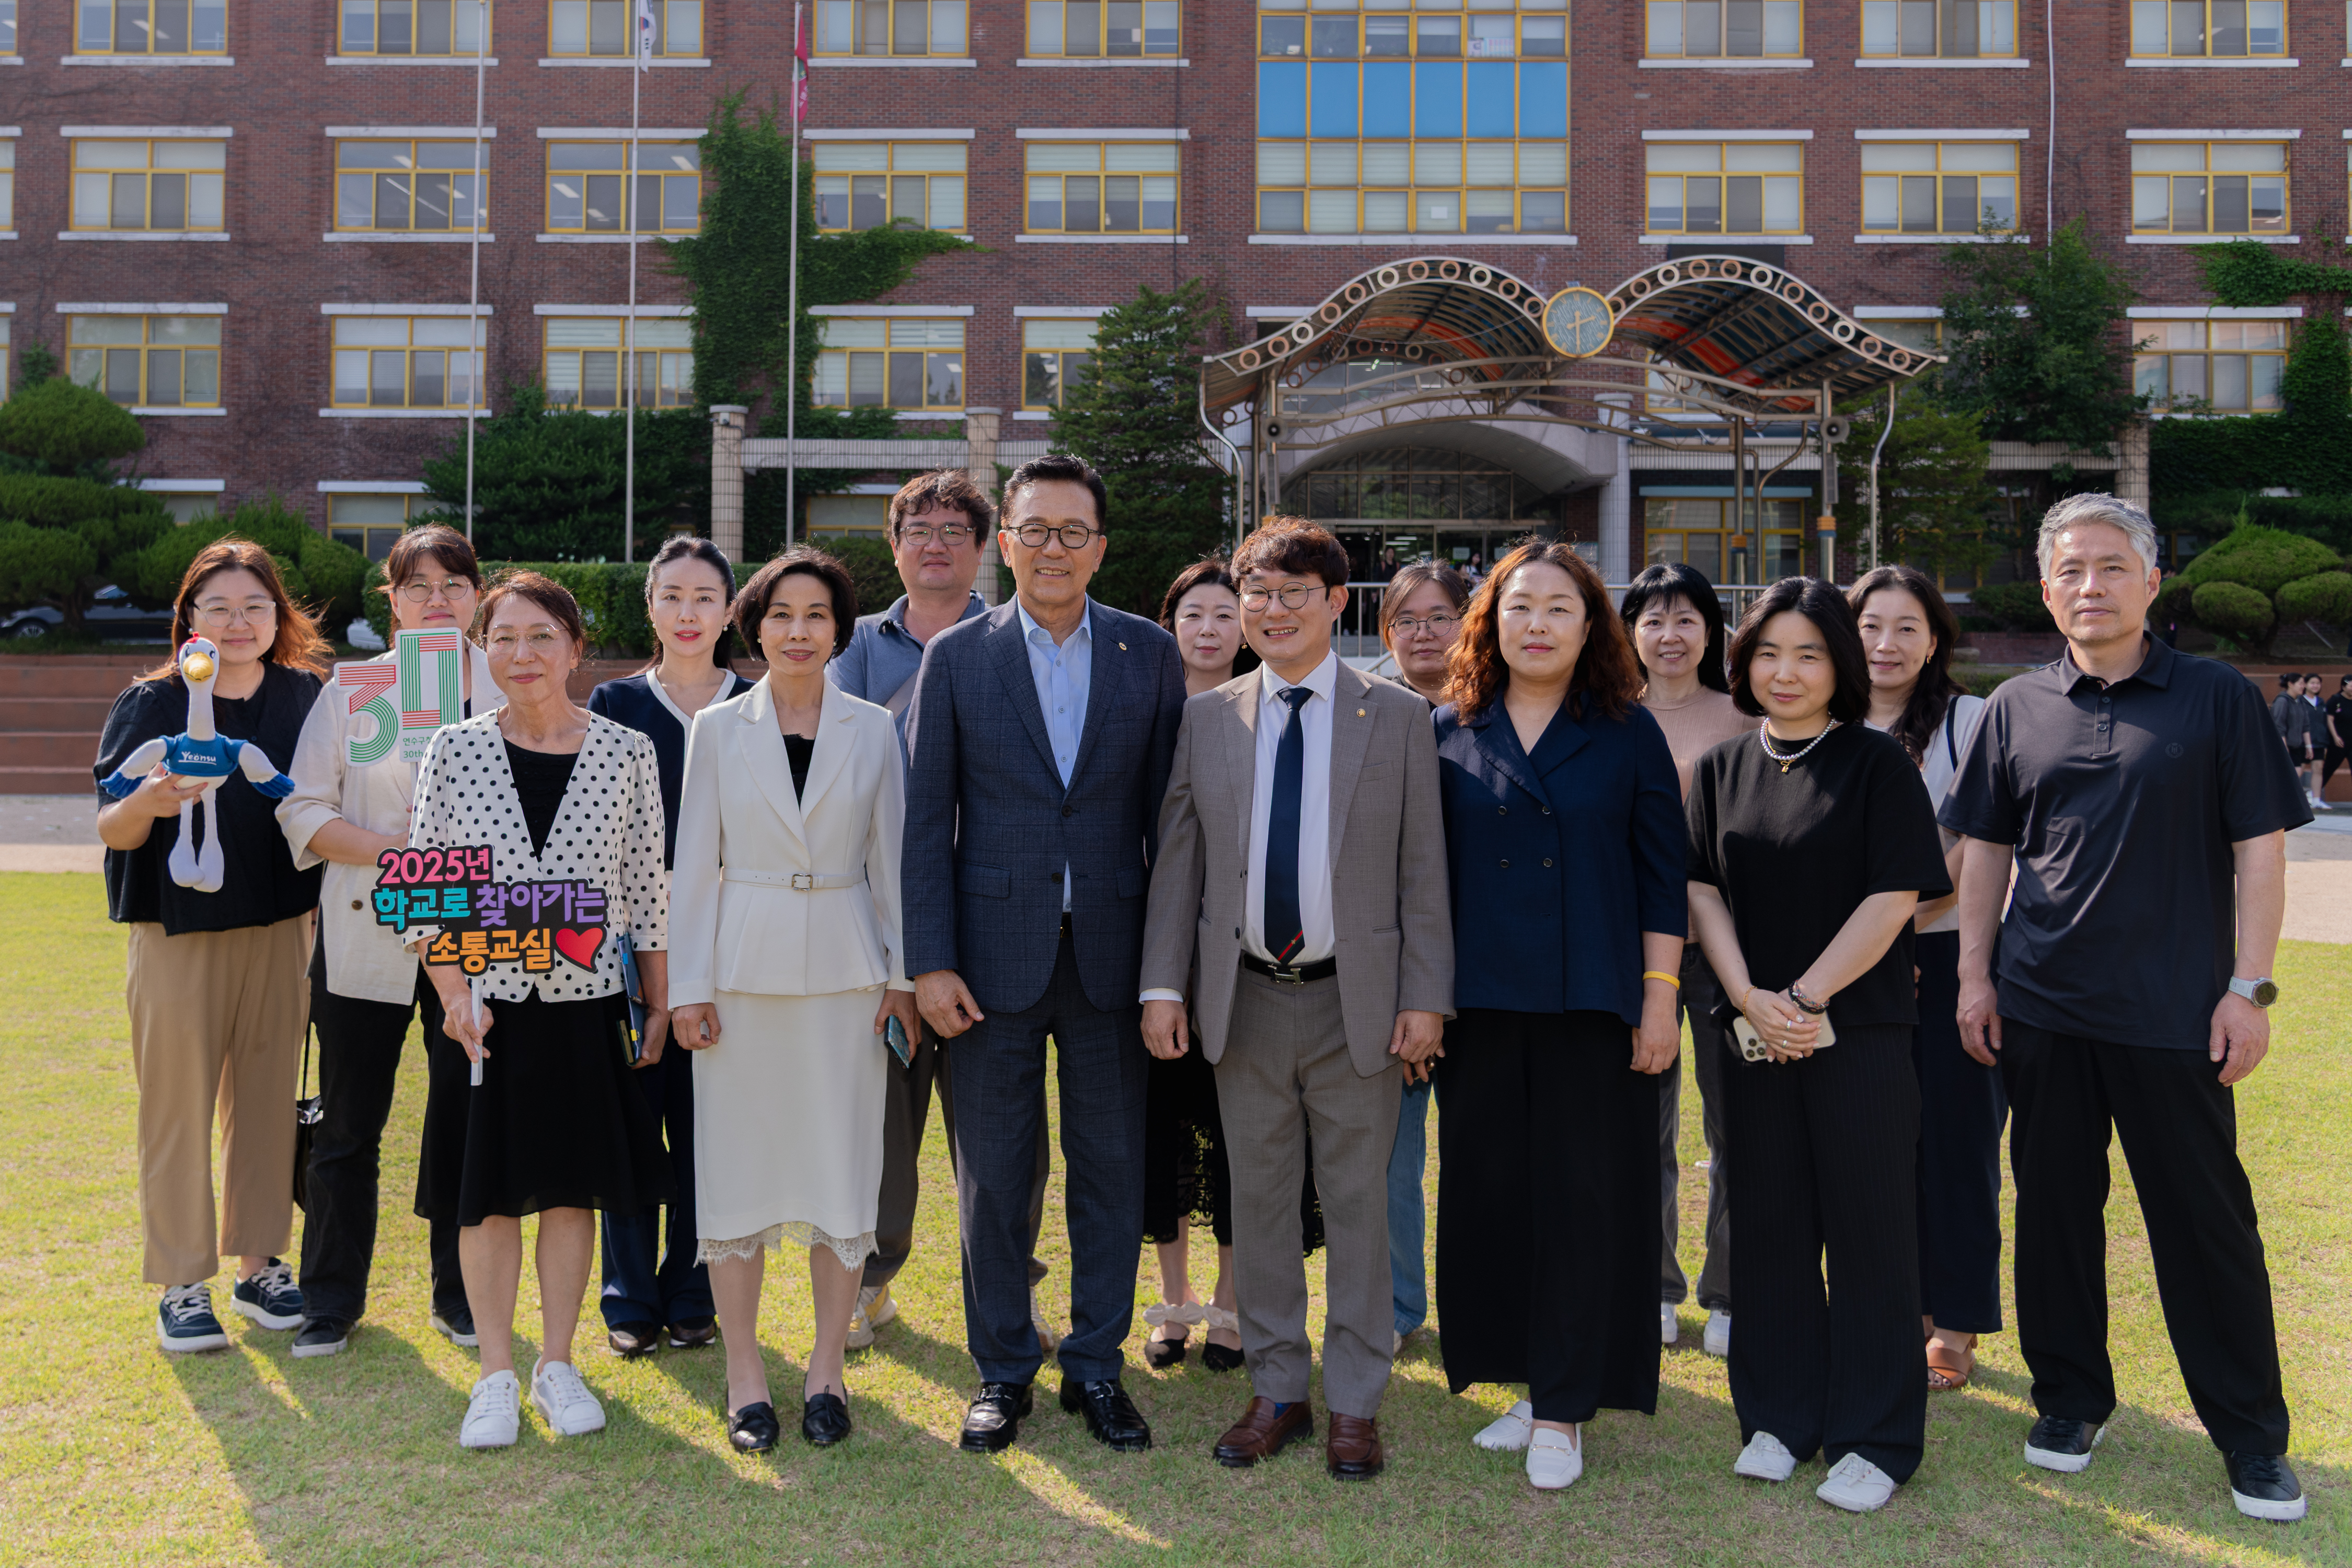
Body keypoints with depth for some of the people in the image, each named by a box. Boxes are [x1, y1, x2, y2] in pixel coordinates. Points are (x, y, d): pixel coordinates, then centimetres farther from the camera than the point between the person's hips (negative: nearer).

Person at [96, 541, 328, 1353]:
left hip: (280, 929, 3)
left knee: (266, 1102, 10)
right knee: (178, 1108, 2)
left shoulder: (306, 697, 4)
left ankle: (260, 1265, 23)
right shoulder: (151, 703, -5)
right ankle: (182, 1285, 15)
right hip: (177, 932, -3)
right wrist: (147, 803, -29)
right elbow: (112, 832, -9)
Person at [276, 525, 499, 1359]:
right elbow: (303, 808, -1)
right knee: (348, 1124, 7)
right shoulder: (351, 691, 3)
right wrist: (386, 847, -16)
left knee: (467, 1119, 8)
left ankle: (460, 1296, 23)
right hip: (368, 938, 0)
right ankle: (331, 1299, 24)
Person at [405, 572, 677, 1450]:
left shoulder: (626, 752, -1)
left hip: (587, 1004, 0)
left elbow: (647, 890, 3)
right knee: (488, 1195, 7)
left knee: (572, 1187, 9)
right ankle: (495, 1377, 22)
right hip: (485, 1005, 0)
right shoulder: (453, 752, -1)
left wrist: (660, 1005, 4)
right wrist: (453, 993, -9)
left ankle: (557, 1364, 25)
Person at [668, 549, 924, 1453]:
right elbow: (695, 865, 3)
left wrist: (901, 975, 2)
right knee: (738, 1165, 3)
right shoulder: (717, 729, 3)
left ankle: (827, 1371, 18)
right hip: (743, 967, 0)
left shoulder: (873, 731, 4)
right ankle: (745, 1376, 17)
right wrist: (690, 987, -2)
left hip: (845, 968, 1)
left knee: (843, 1166, 4)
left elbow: (890, 860, 7)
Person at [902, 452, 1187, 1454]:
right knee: (993, 1175, 9)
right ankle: (1002, 1371, 26)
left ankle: (1096, 1365, 26)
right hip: (995, 950, -1)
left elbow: (1167, 810, 4)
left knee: (1112, 1166, 10)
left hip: (1113, 955, 1)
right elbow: (926, 821, 0)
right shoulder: (956, 657, 2)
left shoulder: (1150, 656, 4)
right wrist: (931, 961, -6)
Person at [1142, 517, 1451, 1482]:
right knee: (1258, 1202, 11)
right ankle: (1277, 1393, 27)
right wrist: (1162, 985, -1)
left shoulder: (1397, 718, 1)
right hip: (1245, 999, 2)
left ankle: (1355, 1404, 22)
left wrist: (1425, 999, -6)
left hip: (1357, 1001, -2)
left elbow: (1422, 871, -1)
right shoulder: (1206, 718, 5)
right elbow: (1177, 862, 6)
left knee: (1357, 1203, 8)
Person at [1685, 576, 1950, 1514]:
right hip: (1754, 1035, 4)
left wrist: (1804, 997, -14)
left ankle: (1875, 1437, 16)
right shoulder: (1721, 770, 8)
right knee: (1770, 1225, 10)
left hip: (1859, 1031, -3)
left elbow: (1894, 897, -9)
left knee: (1867, 1226, 3)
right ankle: (1778, 1418, 24)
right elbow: (1703, 890, 5)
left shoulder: (1877, 763, -3)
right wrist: (1748, 998, -9)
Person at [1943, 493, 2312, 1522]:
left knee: (2206, 1215, 5)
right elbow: (1985, 849, 10)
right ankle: (2070, 1398, 27)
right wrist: (1976, 975, 5)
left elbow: (2259, 849, -1)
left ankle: (2250, 1433, 21)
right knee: (2055, 1203, 11)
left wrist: (2249, 987, -6)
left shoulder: (2218, 699, 0)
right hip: (2041, 1006, 3)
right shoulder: (2016, 709, 6)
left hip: (2176, 1011, -2)